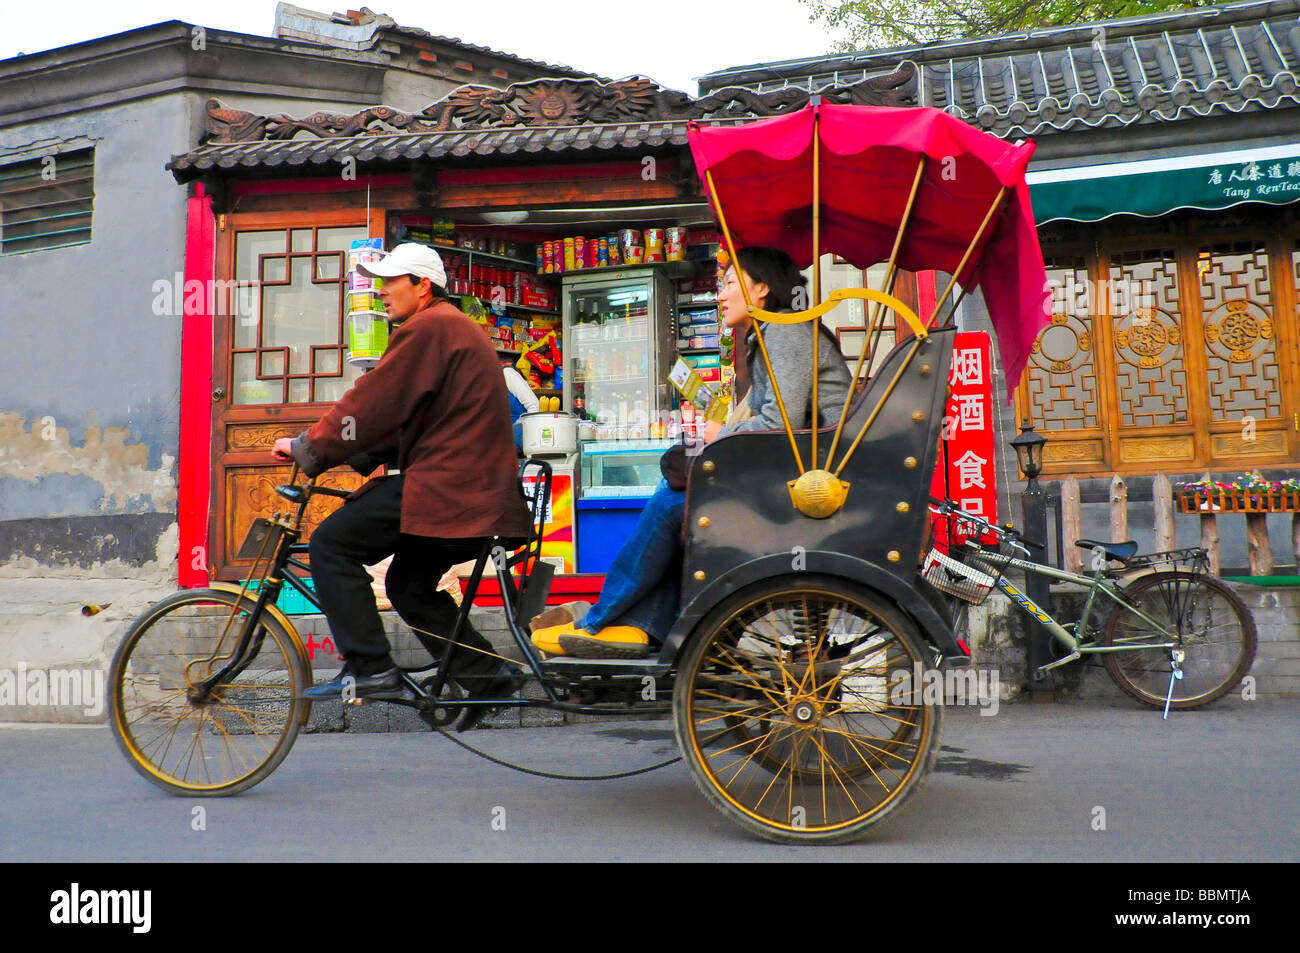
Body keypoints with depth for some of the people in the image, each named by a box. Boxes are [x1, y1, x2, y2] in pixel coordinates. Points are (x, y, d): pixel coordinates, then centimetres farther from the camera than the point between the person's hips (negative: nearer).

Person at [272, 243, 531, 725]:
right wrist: (355, 458, 17)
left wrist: (309, 448, -3)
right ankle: (487, 671, 16)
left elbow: (372, 403, -13)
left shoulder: (428, 327, -9)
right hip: (479, 488, 11)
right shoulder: (455, 328, 25)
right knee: (408, 584, 20)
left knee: (330, 545, -6)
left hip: (446, 487, -10)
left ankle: (369, 668, -7)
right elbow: (401, 416, 24)